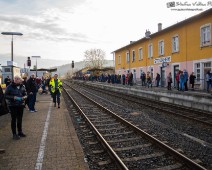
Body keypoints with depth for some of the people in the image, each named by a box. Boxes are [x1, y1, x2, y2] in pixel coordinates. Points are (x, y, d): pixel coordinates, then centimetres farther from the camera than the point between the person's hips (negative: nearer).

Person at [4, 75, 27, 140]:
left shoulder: (22, 86, 2)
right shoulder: (10, 87, -10)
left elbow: (25, 94, 12)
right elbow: (6, 96, -10)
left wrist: (25, 97, -11)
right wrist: (13, 97, -24)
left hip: (20, 105, 4)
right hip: (13, 105, -4)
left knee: (20, 119, 15)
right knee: (14, 120, 3)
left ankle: (20, 132, 29)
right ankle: (14, 134, 13)